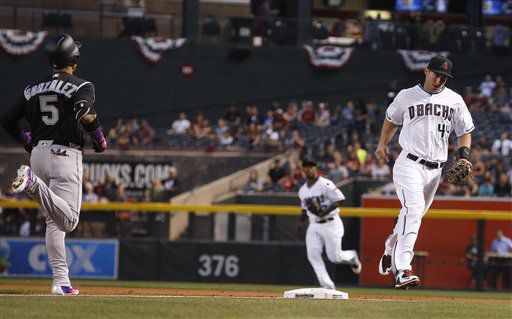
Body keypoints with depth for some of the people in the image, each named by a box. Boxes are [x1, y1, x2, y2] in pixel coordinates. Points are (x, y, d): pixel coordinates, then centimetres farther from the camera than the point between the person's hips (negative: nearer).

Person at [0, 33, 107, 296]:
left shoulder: (33, 89, 12)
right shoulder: (81, 86, -3)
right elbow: (85, 114, -23)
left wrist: (26, 140, 25)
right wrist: (100, 141, -7)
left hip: (38, 154, 6)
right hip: (66, 155, -6)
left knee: (54, 221, 12)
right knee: (68, 221, -14)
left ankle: (61, 281, 5)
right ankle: (33, 184, -34)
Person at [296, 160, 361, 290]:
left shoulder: (325, 184, -13)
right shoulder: (302, 190, 11)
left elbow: (339, 200, -16)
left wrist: (324, 212, -23)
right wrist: (301, 221, 6)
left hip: (331, 224, -6)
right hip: (314, 226, 6)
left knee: (335, 257, -5)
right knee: (313, 255, -11)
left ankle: (352, 257, 30)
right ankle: (327, 285, -9)